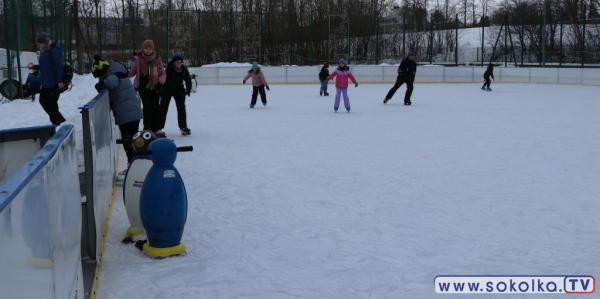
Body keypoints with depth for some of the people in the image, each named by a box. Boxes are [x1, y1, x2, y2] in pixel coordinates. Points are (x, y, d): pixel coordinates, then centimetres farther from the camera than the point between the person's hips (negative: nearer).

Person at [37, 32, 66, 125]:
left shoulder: (54, 51, -16)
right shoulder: (43, 51, 13)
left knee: (51, 103, -4)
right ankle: (60, 119, 24)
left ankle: (56, 123, 9)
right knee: (43, 101, 13)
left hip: (54, 83, -10)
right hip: (45, 83, 10)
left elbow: (59, 66, -21)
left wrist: (60, 81, -24)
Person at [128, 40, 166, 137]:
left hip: (154, 86, 2)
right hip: (143, 86, -2)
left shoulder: (157, 59, -3)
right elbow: (132, 72, 5)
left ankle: (157, 129, 17)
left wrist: (160, 82, -17)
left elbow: (163, 74, -1)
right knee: (147, 106, -9)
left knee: (156, 106, 7)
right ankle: (148, 129, -2)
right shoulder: (139, 59, -4)